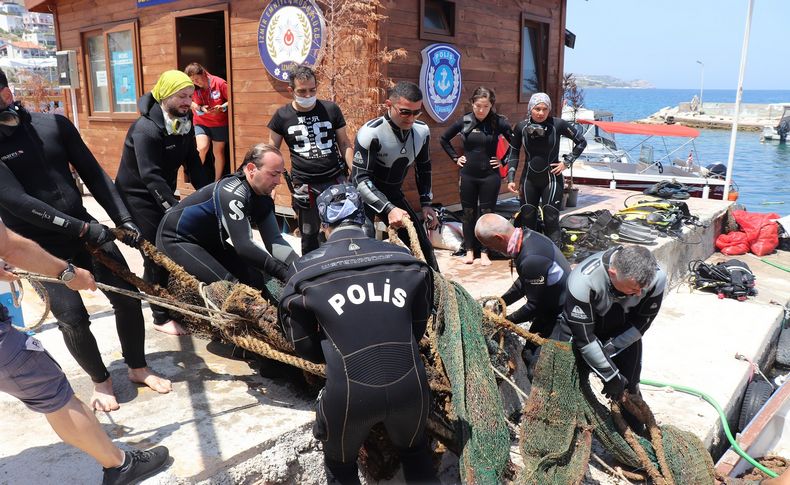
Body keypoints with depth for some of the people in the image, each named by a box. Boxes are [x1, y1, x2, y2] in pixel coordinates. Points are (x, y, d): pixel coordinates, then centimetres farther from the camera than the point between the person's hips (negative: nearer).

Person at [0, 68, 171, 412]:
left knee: (127, 298, 3)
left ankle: (138, 367, 25)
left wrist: (123, 220, -1)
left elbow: (93, 174, 5)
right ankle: (100, 381, 16)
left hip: (86, 230, 4)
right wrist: (83, 228, -23)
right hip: (41, 247, -4)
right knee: (72, 318, -11)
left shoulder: (55, 124, 1)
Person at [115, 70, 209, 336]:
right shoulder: (145, 129, -26)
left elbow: (193, 162, -1)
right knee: (156, 256, -6)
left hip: (163, 193, 7)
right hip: (138, 197, -7)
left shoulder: (184, 122, -2)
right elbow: (151, 177, -32)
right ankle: (161, 317, 7)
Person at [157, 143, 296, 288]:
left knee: (255, 280, -2)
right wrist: (284, 272, -35)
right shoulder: (233, 193, -29)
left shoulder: (263, 198, -3)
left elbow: (274, 240, -10)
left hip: (208, 241, 9)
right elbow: (243, 245, -34)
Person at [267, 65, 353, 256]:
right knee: (309, 234, 11)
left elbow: (345, 144, 6)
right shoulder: (282, 116, -1)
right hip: (304, 185, 0)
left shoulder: (331, 109, 0)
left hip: (336, 180, 0)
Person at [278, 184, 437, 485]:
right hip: (410, 387, 2)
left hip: (349, 394, -2)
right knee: (415, 453, 34)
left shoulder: (307, 270, 1)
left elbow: (304, 346, 11)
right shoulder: (406, 261, 6)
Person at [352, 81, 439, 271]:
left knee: (422, 245, 6)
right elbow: (360, 179, -30)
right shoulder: (371, 132, -28)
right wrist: (389, 209, -40)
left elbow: (423, 168, 9)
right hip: (365, 195, -5)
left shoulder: (422, 131, -8)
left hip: (393, 194, 6)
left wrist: (426, 203, 4)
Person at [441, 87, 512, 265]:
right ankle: (469, 250, 21)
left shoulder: (499, 122, -7)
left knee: (487, 214, 4)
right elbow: (444, 139, 12)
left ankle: (484, 252, 15)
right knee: (468, 213, 9)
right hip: (468, 175, 2)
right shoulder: (464, 121, -2)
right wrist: (455, 158, 6)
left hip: (490, 175, -2)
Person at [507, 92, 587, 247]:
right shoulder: (521, 127, -5)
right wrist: (511, 178, -2)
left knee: (551, 220, -3)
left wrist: (567, 162, -5)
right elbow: (514, 153, 5)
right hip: (529, 180, 3)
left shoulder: (557, 124, -11)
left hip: (552, 178, -2)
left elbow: (581, 142, 1)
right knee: (527, 220, 8)